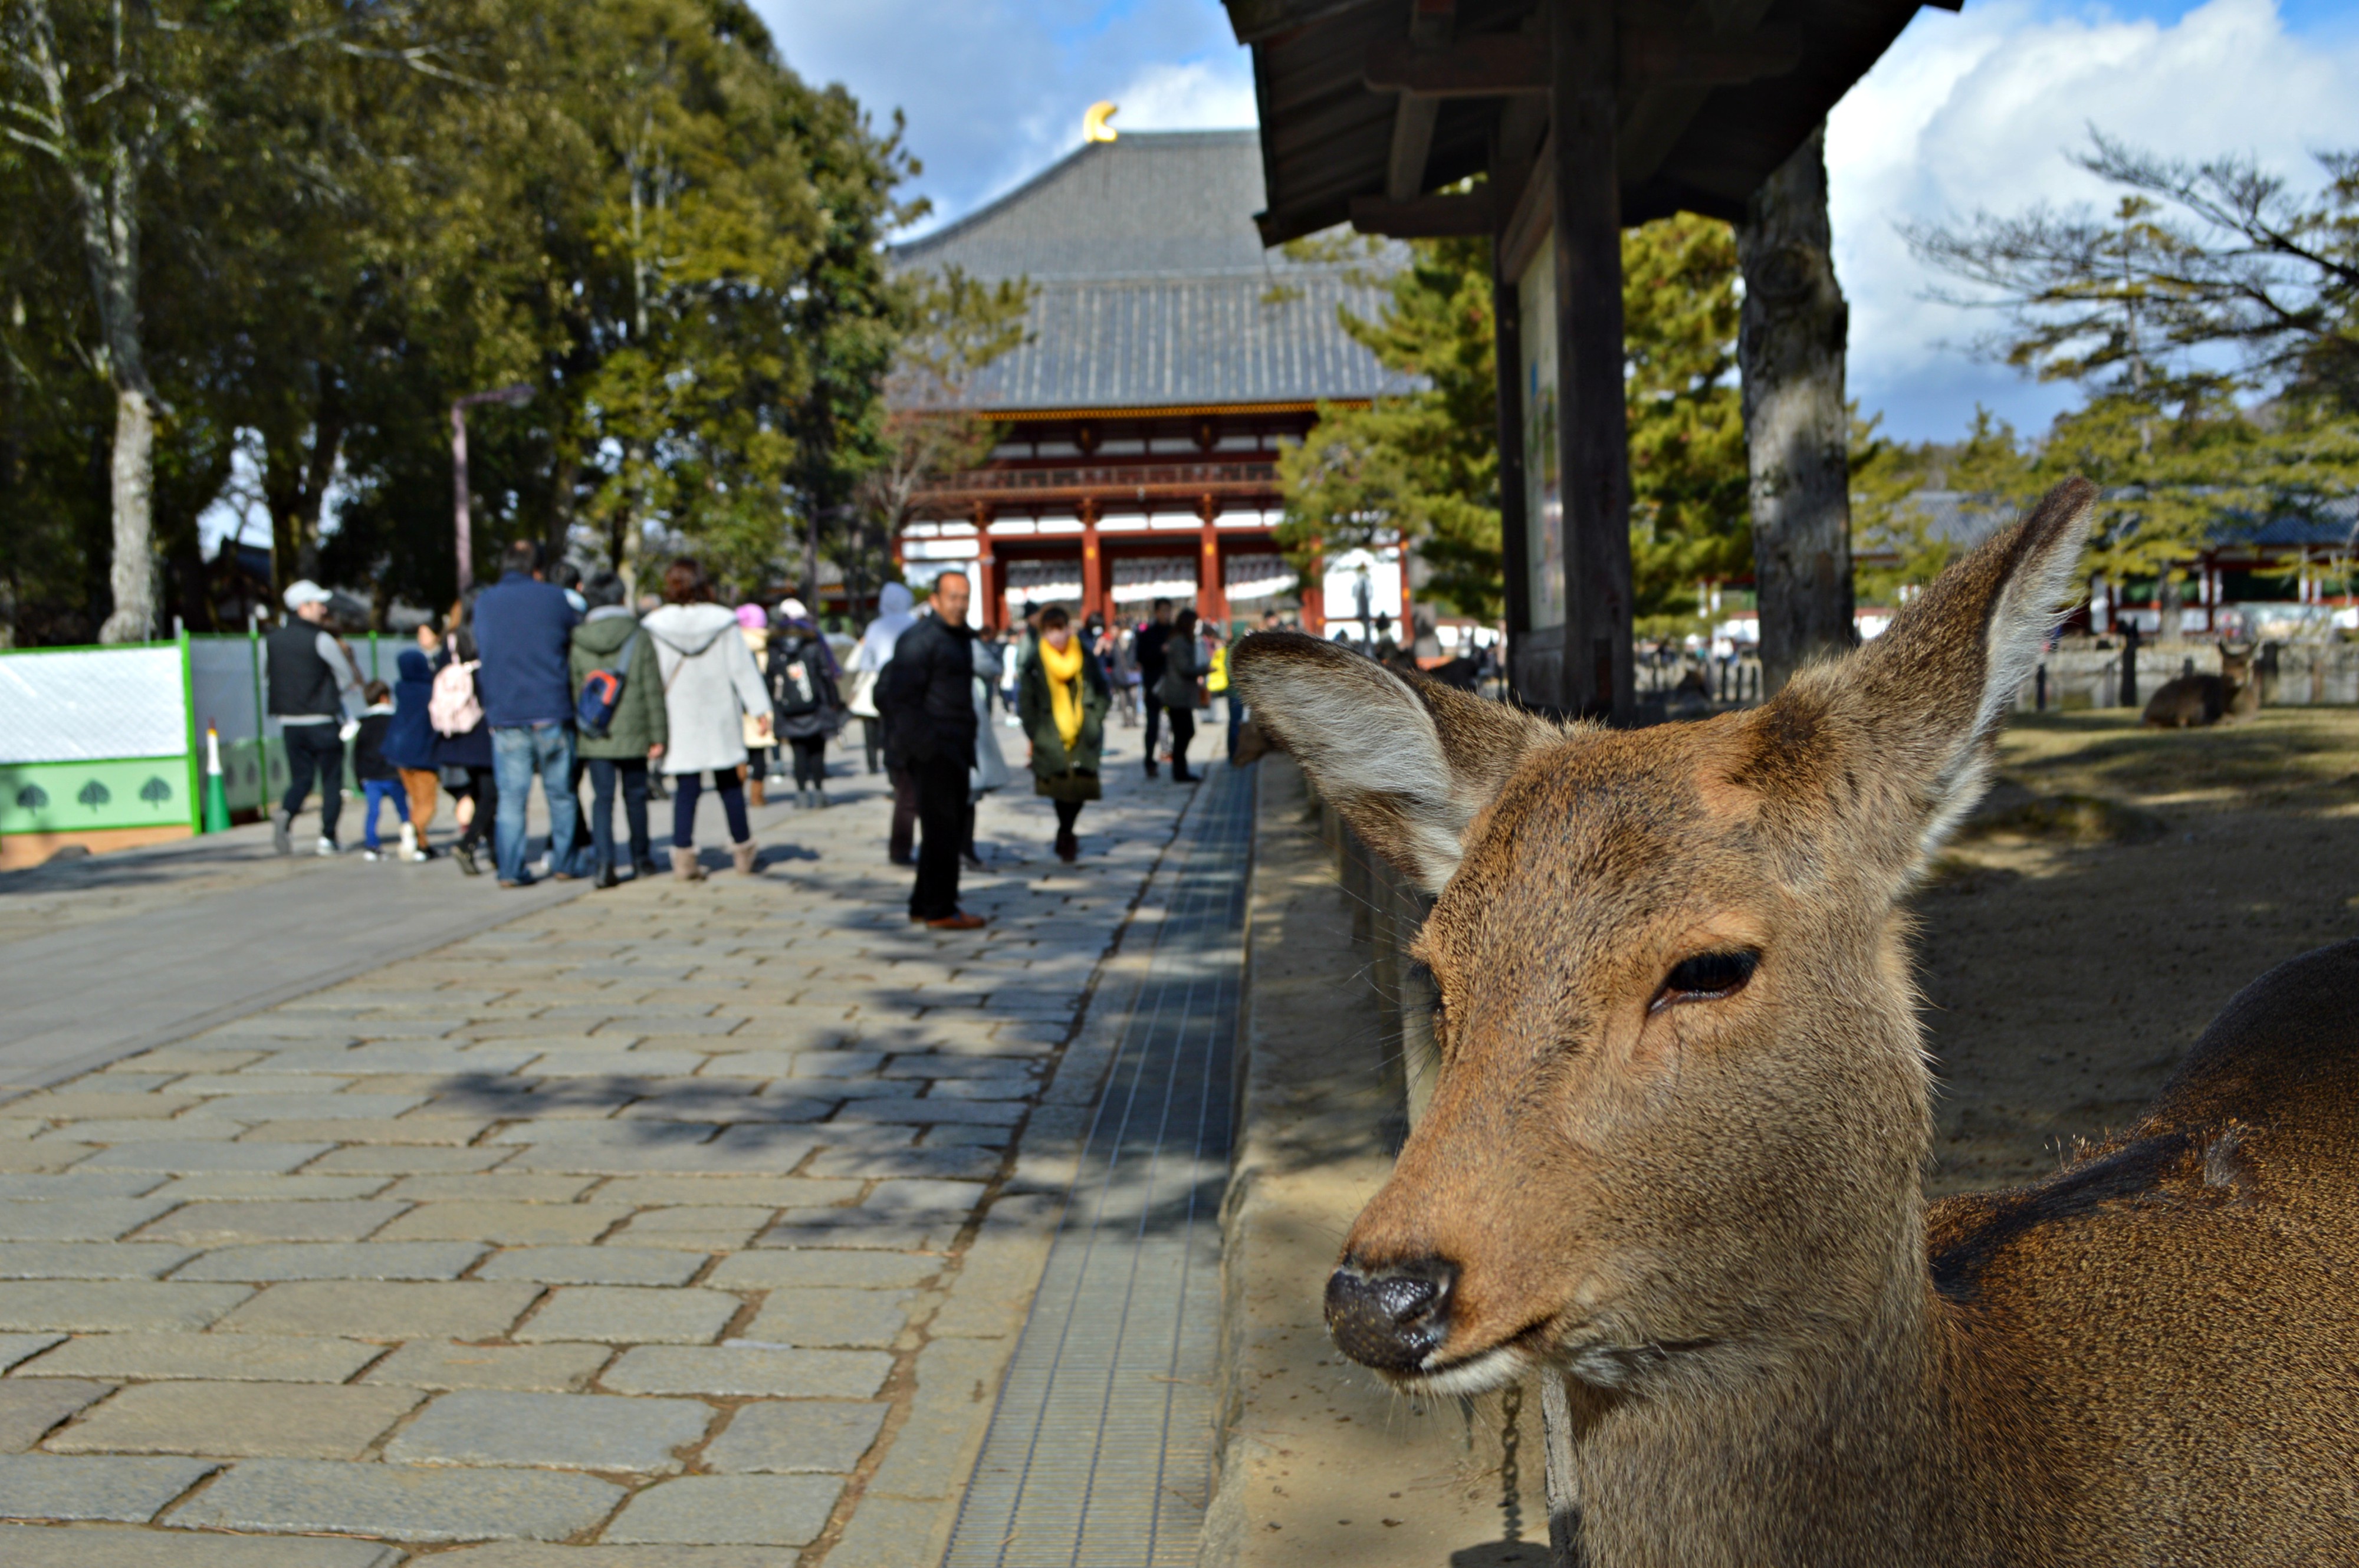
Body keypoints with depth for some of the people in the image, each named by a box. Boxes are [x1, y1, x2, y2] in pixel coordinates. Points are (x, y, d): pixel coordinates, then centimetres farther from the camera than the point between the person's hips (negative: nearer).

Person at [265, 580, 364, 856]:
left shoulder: (271, 641, 7)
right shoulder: (321, 640, -10)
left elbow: (269, 679, 14)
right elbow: (349, 680, -2)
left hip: (289, 722, 5)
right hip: (323, 722, -5)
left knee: (300, 779, 12)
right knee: (331, 781, 5)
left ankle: (285, 814, -16)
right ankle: (327, 837, 0)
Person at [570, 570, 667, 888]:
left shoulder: (578, 644, -1)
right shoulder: (639, 640, -4)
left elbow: (574, 692, 2)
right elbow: (653, 692, -4)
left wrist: (580, 730, 10)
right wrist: (658, 736, 0)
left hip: (595, 738, 0)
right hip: (632, 732, 0)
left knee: (602, 797, 2)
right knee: (635, 795, 12)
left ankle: (604, 859, -13)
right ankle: (641, 859, 24)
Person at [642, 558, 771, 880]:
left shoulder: (654, 626, -4)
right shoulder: (723, 621, -4)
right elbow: (743, 669, -4)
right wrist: (760, 709, -2)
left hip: (678, 723, 0)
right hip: (720, 719, 0)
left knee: (685, 789, 3)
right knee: (730, 785, 11)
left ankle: (683, 854, -4)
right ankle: (743, 852, 17)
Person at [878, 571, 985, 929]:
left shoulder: (960, 638, 18)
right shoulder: (920, 640, -13)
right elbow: (902, 698, -18)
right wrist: (929, 745, -20)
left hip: (953, 751, 10)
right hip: (932, 751, -10)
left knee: (950, 829, 14)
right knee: (942, 829, -7)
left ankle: (924, 904, 23)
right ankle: (939, 910, -1)